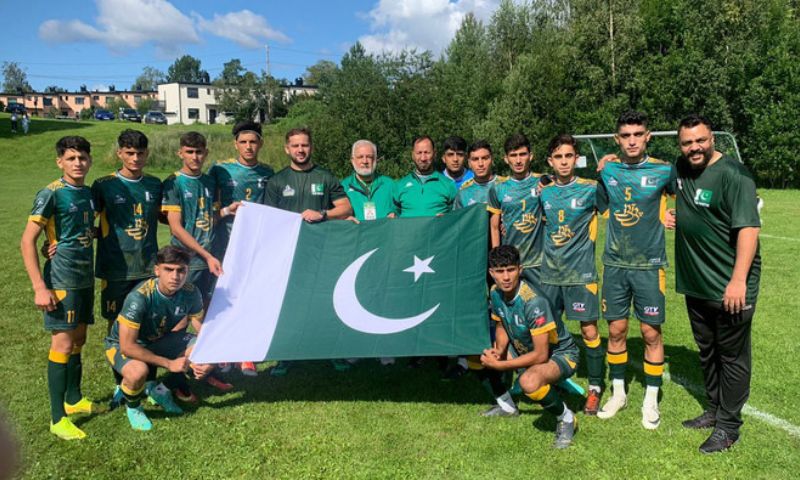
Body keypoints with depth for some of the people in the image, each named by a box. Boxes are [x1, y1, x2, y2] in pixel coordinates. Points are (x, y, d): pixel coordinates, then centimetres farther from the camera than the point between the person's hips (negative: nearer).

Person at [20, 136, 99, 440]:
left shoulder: (89, 192, 8)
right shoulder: (51, 194, -12)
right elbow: (27, 241, -14)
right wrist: (40, 288, -17)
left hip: (85, 278, 7)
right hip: (61, 281, -7)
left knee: (78, 340, 16)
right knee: (62, 345, -4)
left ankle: (74, 399, 32)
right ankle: (57, 419, 5)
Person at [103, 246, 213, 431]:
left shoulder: (191, 293, -19)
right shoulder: (139, 297, -34)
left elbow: (204, 331, -7)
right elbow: (127, 346, -31)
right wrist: (168, 363, -31)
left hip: (159, 339, 5)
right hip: (122, 344, -5)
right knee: (139, 371, -38)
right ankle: (132, 408, 0)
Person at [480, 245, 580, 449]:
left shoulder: (533, 302, -32)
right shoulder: (496, 293, -9)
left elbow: (540, 355, -30)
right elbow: (501, 326, 10)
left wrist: (499, 365, -26)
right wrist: (499, 350, -11)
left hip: (559, 354, -8)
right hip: (524, 349, 8)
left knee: (529, 381, -38)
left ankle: (566, 418, -7)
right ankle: (507, 404, 22)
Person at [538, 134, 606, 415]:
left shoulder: (590, 189, -4)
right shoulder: (543, 192, 5)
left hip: (581, 272, -3)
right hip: (549, 273, 3)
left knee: (589, 330, 0)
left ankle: (595, 388, 15)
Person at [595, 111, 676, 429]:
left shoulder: (663, 171, -5)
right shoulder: (607, 171, 3)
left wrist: (664, 215, -1)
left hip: (649, 265, -2)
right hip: (614, 264, 2)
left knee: (651, 333, 2)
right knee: (616, 330, 9)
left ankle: (651, 400, 20)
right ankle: (618, 393, 26)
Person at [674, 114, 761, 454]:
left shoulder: (732, 174, -16)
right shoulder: (682, 169, 7)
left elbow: (749, 228, -21)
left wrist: (739, 279, -26)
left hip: (729, 287, -8)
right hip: (696, 285, 8)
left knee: (732, 356, 5)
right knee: (706, 352, 20)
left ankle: (728, 426, 18)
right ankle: (714, 410, 36)